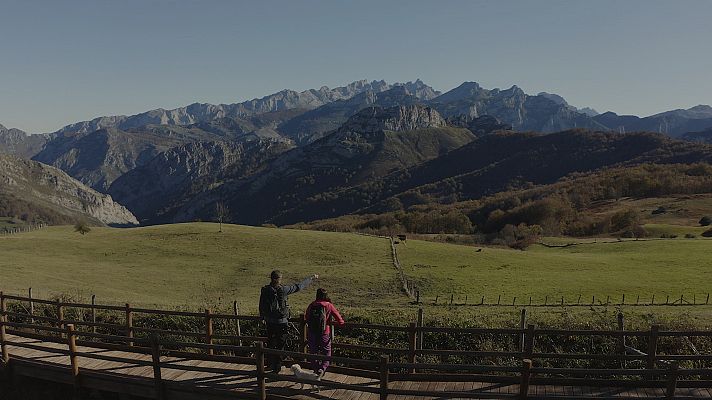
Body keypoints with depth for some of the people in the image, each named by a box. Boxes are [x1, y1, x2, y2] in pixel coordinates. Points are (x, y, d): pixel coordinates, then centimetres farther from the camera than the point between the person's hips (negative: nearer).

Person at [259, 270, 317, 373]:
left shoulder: (265, 290, -4)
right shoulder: (282, 289, -19)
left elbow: (261, 305, 10)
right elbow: (298, 286, -10)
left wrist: (262, 317, 27)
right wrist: (311, 278, 1)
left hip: (270, 322, 5)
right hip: (281, 322, -5)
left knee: (271, 343, 18)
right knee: (280, 345, 6)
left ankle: (272, 365, 28)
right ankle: (277, 367, 12)